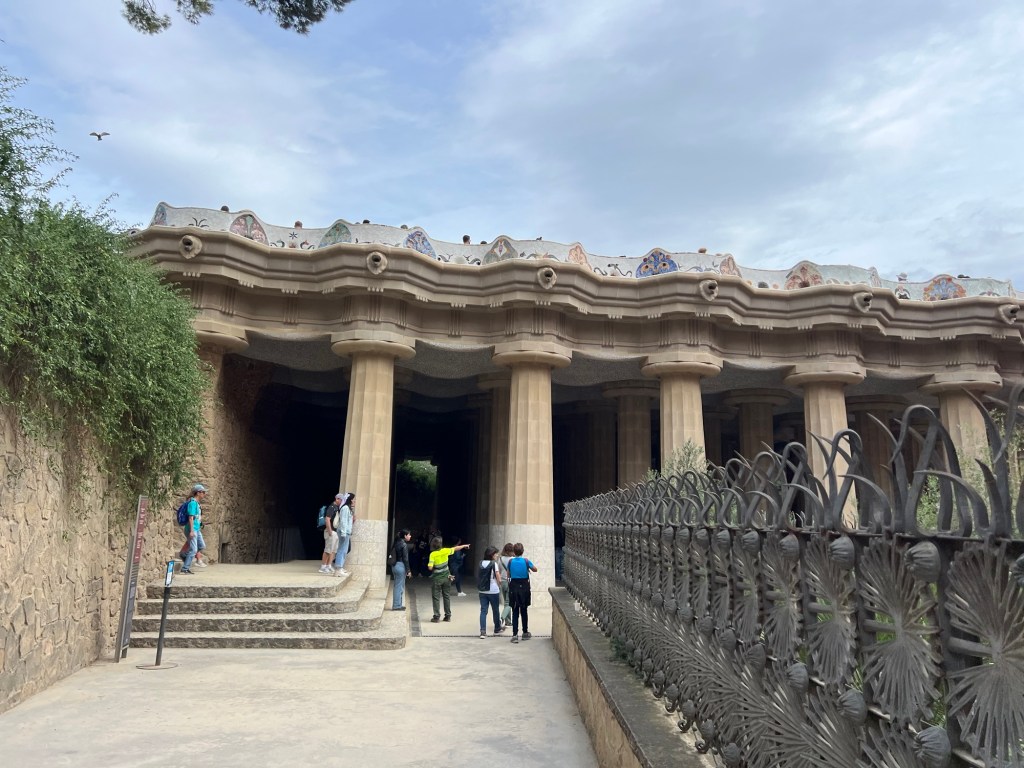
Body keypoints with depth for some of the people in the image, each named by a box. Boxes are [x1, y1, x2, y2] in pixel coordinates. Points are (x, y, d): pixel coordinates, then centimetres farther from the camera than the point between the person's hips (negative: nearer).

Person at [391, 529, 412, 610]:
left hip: (394, 566, 8)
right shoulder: (404, 544, -13)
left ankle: (397, 604, 22)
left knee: (398, 586, 16)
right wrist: (408, 570, -10)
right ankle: (397, 605, 4)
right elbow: (405, 559, -15)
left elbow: (393, 555, 13)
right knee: (399, 586, -1)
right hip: (401, 566, -8)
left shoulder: (396, 543, 11)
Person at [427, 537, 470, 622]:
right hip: (446, 577, 4)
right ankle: (448, 616, 18)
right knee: (447, 596, 13)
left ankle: (436, 617, 4)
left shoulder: (432, 554, -15)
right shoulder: (445, 551, -6)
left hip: (436, 578, -3)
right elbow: (455, 548, 10)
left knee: (436, 597, 5)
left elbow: (430, 568, -20)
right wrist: (464, 546, 27)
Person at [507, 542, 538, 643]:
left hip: (513, 587, 0)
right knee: (524, 611, 14)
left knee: (515, 612, 2)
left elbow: (508, 575, 3)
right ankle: (525, 632, 25)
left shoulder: (510, 561, -5)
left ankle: (515, 634, -6)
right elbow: (535, 570, 4)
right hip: (524, 587, 0)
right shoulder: (526, 561, -9)